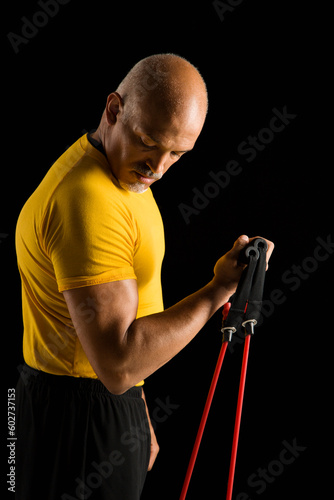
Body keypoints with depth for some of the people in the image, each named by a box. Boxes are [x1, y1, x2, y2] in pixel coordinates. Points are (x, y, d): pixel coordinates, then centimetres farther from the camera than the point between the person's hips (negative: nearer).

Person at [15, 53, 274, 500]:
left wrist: (139, 418, 19)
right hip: (82, 414, -10)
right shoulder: (87, 201, -26)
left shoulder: (124, 173, 8)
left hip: (116, 399, 10)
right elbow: (117, 365, -30)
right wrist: (219, 290, -22)